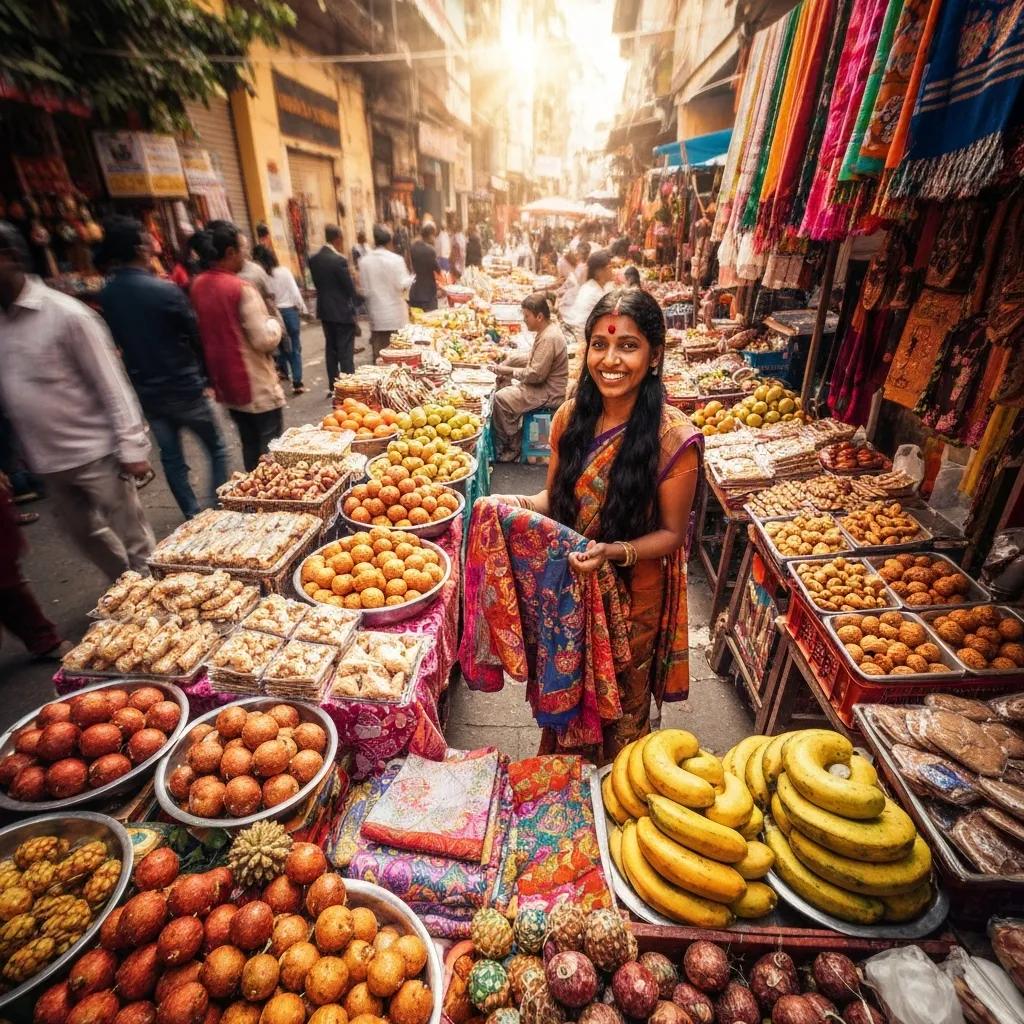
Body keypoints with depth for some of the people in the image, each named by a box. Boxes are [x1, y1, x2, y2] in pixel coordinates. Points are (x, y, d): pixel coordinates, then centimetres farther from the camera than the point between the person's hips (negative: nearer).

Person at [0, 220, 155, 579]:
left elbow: (111, 384, -12)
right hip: (46, 461, 7)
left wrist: (132, 449, -14)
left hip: (93, 454, -7)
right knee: (86, 537, 19)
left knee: (135, 540, 4)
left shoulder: (65, 313, -12)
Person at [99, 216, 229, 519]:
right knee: (217, 449, 9)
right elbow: (196, 337, -10)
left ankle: (193, 516, 22)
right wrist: (207, 376, 4)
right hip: (184, 388, -5)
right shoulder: (165, 290, -17)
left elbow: (118, 342, 9)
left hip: (146, 391, 6)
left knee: (171, 457, 14)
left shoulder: (106, 297, 1)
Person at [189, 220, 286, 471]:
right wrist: (274, 323, -1)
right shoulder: (240, 288, -18)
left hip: (226, 383, 8)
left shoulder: (198, 286, 5)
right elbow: (265, 339, -20)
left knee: (249, 446, 18)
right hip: (256, 386, -8)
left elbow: (203, 332, 14)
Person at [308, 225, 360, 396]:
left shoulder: (313, 259, 3)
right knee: (345, 352, -2)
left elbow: (317, 283, 10)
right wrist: (357, 300, 7)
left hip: (325, 310, 7)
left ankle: (333, 387, 19)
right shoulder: (339, 260, -18)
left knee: (331, 349, 14)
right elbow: (350, 287, -12)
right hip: (342, 311, -7)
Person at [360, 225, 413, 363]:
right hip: (395, 315, -3)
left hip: (376, 313, 3)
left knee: (379, 354, 7)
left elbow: (365, 288, 3)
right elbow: (402, 285, -10)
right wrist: (411, 277, 8)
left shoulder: (365, 260, 0)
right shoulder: (396, 259, -11)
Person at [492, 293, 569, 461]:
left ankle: (511, 448, 0)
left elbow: (536, 374, -25)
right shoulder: (546, 330, 9)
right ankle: (511, 441, 14)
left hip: (548, 394, -11)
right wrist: (507, 362, 9)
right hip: (545, 386, 11)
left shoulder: (549, 338, -23)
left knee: (500, 399, -14)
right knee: (505, 389, 12)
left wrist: (510, 371, -13)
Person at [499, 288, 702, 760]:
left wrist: (615, 552, -30)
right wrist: (521, 504, -17)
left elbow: (672, 532, -13)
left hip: (632, 597, -3)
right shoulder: (571, 416, -7)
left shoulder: (673, 437, -21)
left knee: (620, 703, 22)